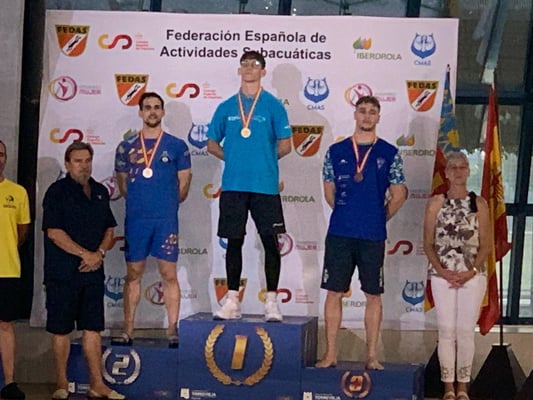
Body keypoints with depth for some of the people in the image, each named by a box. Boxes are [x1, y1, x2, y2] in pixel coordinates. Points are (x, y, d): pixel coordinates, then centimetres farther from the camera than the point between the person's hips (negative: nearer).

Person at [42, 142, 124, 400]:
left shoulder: (100, 192, 13)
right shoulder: (57, 191, -5)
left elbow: (109, 229, 16)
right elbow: (54, 232, -13)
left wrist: (99, 253, -3)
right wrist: (86, 254, -15)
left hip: (93, 272, 5)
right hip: (62, 273, -5)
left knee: (93, 328, 6)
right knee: (61, 330, 2)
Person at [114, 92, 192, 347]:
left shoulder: (176, 146, 4)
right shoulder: (126, 147, 9)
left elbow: (183, 185, 7)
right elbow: (122, 184, 16)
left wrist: (167, 203, 11)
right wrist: (140, 202, 12)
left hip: (166, 220, -2)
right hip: (135, 219, 2)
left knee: (169, 274, -1)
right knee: (133, 274, 5)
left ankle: (173, 331, 3)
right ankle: (128, 331, 8)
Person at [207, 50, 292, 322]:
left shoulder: (273, 105, 3)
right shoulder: (226, 107, 11)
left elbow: (285, 146, 1)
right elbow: (212, 144, 16)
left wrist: (264, 157, 2)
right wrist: (232, 157, 5)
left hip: (265, 184, -2)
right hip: (233, 184, 2)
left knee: (270, 241, -1)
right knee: (234, 241, 6)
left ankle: (271, 301, 5)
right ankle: (232, 300, 12)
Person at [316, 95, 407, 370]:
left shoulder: (389, 153, 3)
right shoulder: (336, 151, 6)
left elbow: (398, 195, 7)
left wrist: (378, 220, 9)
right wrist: (347, 215, 12)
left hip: (373, 237, -1)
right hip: (339, 234, 1)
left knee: (373, 295, 5)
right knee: (334, 293, 3)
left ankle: (372, 356, 11)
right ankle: (330, 354, 9)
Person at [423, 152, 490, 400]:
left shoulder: (479, 203, 5)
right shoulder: (436, 203, 4)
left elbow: (485, 244, 3)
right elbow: (428, 244, 3)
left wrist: (472, 271, -10)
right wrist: (442, 271, -10)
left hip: (473, 275, 0)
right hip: (442, 275, 0)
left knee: (466, 331, 1)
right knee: (446, 330, 0)